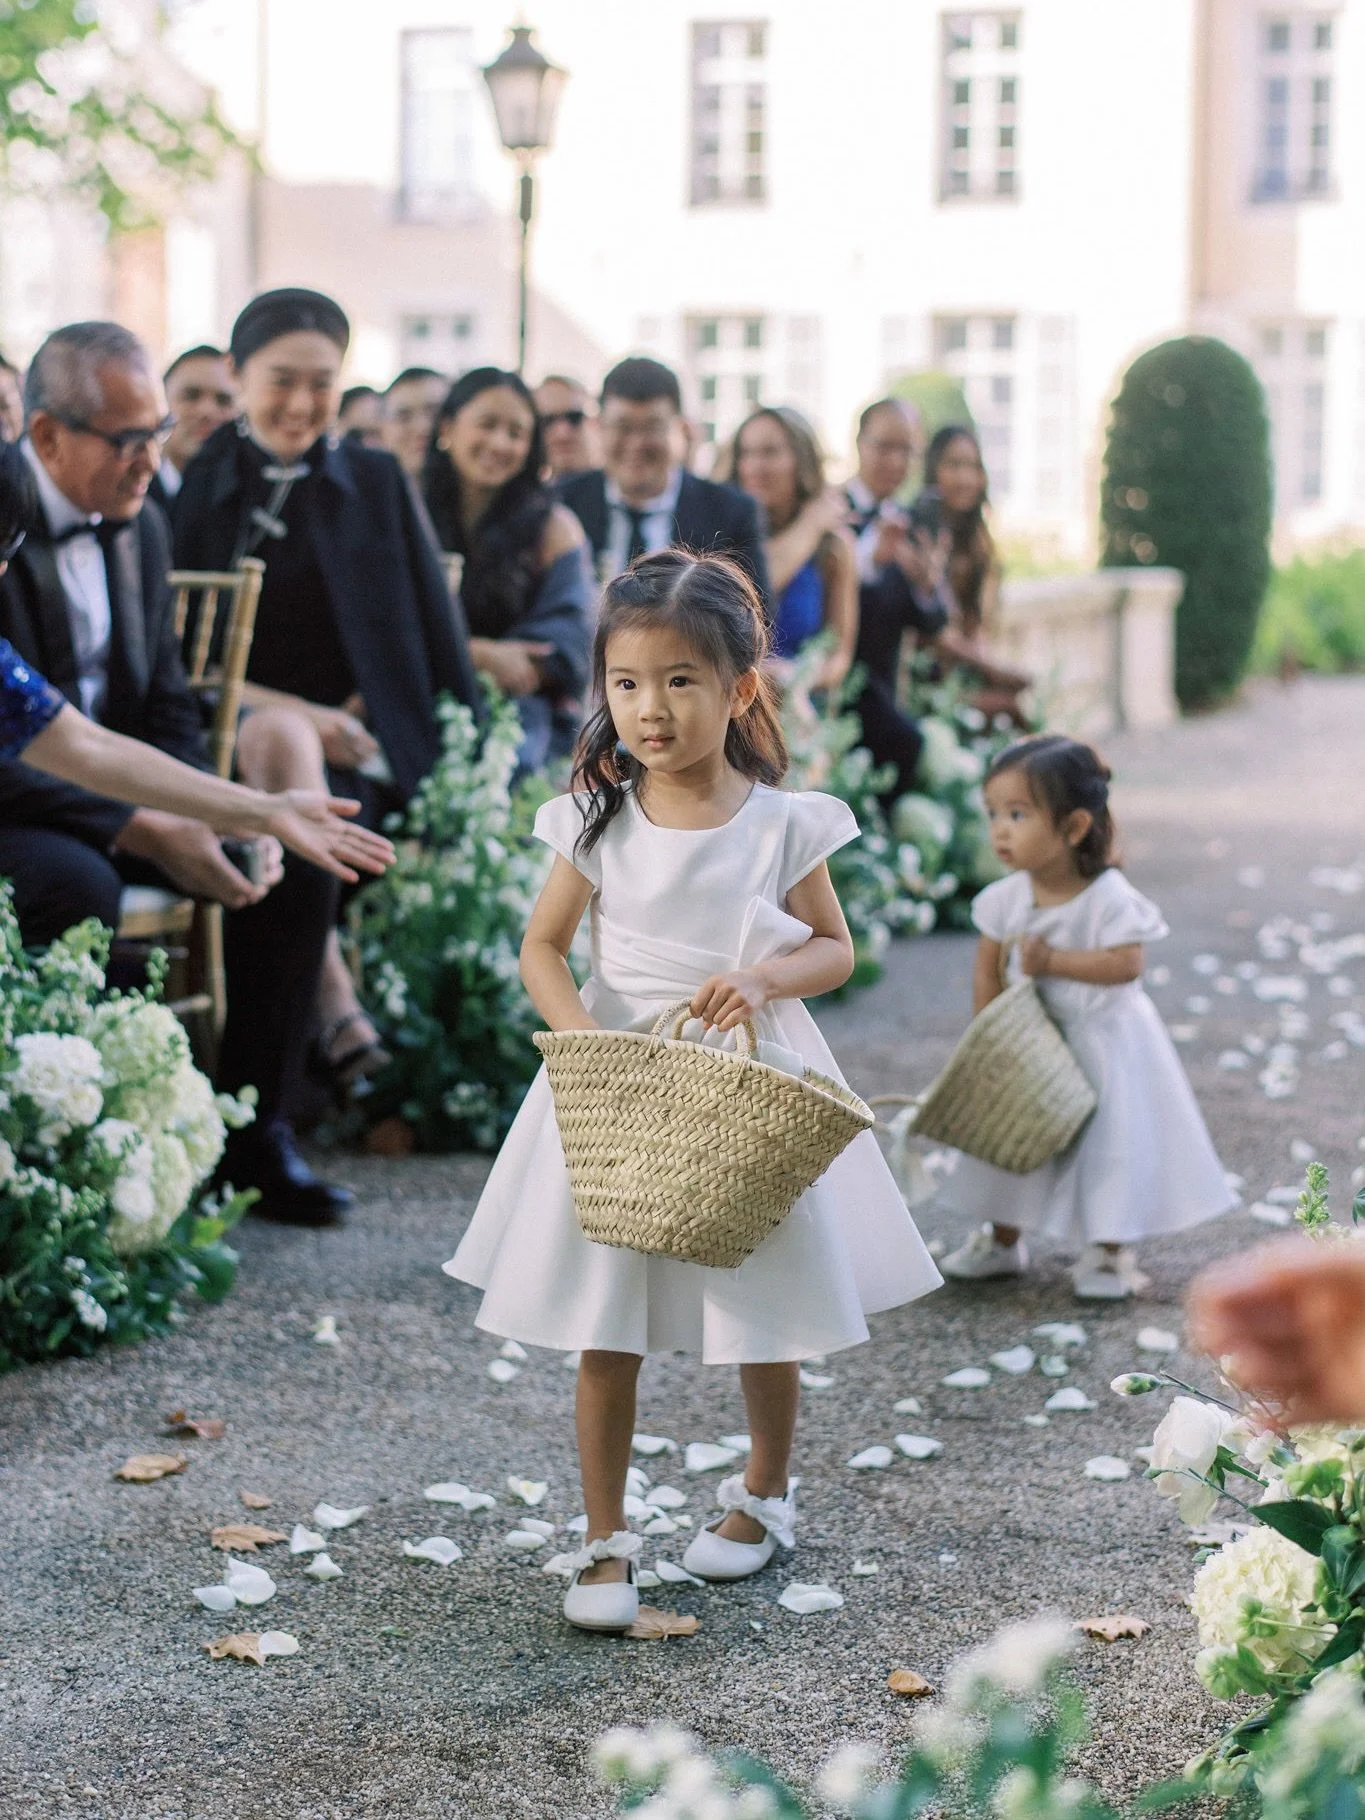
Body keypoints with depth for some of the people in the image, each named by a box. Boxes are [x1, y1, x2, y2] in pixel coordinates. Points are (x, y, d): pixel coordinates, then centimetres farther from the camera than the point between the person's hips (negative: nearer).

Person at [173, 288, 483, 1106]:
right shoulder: (193, 488, 9)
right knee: (276, 739, -36)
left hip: (356, 752, 0)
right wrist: (290, 714, -13)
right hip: (228, 742, 0)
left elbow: (437, 637, 11)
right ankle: (334, 1002, -44)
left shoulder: (378, 483, 14)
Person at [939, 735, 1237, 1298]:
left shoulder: (1109, 898, -22)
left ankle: (1108, 1254, 16)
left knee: (1108, 1141, -1)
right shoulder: (1006, 898, -7)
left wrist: (1053, 960, -31)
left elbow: (1126, 963, -28)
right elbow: (988, 966, 0)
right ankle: (1003, 1241, 34)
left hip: (1102, 1044, -5)